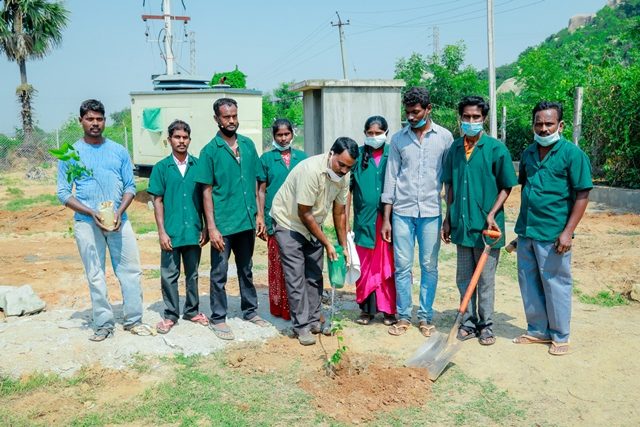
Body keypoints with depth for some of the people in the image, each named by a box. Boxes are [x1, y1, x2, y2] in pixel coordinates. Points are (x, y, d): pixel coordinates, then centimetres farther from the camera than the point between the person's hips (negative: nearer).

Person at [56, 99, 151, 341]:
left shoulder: (119, 151, 7)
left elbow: (130, 186, 7)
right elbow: (63, 193, 0)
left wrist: (119, 212, -10)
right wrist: (92, 213, -13)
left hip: (118, 220, 2)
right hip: (86, 223, -2)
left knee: (131, 270, 3)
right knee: (95, 276, 3)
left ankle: (133, 320, 15)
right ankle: (104, 324, 14)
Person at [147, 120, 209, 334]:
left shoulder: (198, 165, 2)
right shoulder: (161, 168, 0)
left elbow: (205, 198, 6)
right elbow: (158, 201, 0)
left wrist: (205, 228, 3)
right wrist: (162, 231, -7)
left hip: (194, 230, 1)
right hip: (171, 232, -1)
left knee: (192, 274, 14)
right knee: (169, 275, 6)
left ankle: (192, 311, 28)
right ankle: (170, 315, 19)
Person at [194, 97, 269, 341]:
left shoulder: (248, 145, 5)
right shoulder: (210, 151, -6)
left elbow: (254, 182, 11)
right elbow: (207, 191, -7)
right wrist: (211, 227, -11)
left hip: (247, 221, 4)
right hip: (223, 224, -4)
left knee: (246, 269, 18)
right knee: (219, 273, 6)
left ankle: (250, 311, 32)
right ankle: (218, 319, 19)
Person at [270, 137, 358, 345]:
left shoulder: (344, 176, -9)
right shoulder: (311, 170, -32)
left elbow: (339, 213, 1)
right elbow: (304, 214, -26)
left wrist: (344, 246, 0)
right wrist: (327, 243, -19)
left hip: (313, 225, 7)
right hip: (289, 222, -7)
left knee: (314, 276, 8)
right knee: (296, 277, -7)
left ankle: (313, 320, 18)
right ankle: (301, 326, 1)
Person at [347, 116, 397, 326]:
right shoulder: (358, 155, 4)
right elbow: (349, 188, 6)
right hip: (364, 219, 1)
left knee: (388, 266, 4)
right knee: (365, 265, 6)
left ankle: (388, 309, 16)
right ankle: (366, 309, 18)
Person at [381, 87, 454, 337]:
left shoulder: (444, 137, 2)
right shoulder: (398, 139, 5)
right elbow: (391, 178, 6)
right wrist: (386, 218, 3)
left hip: (431, 212, -1)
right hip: (402, 211, 1)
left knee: (429, 267, 6)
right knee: (402, 266, 4)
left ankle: (426, 317, 18)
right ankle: (403, 317, 16)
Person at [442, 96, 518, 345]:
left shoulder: (496, 149, -7)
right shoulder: (455, 148, 6)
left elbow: (506, 187, -4)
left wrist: (492, 214, -16)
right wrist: (448, 219, 9)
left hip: (486, 227, -4)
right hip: (461, 224, 4)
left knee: (486, 280, 6)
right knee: (464, 279, 12)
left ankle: (486, 326, 21)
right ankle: (469, 323, 26)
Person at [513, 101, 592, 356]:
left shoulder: (572, 153, -8)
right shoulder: (528, 153, 9)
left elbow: (582, 195, -10)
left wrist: (568, 232, -16)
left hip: (553, 234, -6)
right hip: (526, 232, 6)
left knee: (556, 285, 5)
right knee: (528, 283, 13)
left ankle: (560, 336, 21)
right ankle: (538, 331, 29)